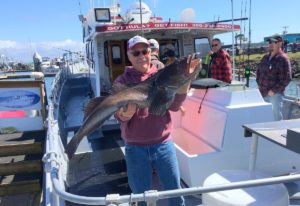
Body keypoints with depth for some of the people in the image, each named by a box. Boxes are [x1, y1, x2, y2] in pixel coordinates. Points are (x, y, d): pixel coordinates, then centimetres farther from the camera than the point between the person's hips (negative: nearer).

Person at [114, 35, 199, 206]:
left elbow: (174, 105, -13)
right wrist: (125, 112, -38)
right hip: (135, 148, -1)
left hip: (163, 144, 1)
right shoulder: (122, 81, -3)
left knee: (175, 190, 15)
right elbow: (121, 116, -14)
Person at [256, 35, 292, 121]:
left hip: (275, 94, -7)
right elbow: (258, 71, 24)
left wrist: (274, 90, -18)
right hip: (262, 93, 7)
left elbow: (286, 79, -17)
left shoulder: (283, 59, -11)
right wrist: (259, 84, 11)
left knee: (277, 116, -4)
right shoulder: (266, 57, 12)